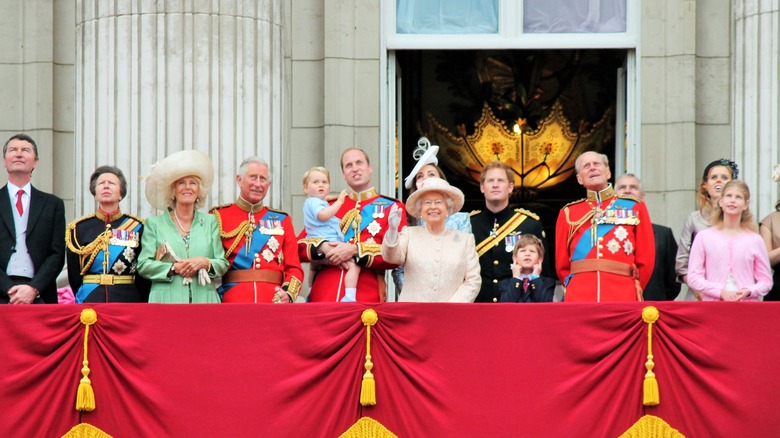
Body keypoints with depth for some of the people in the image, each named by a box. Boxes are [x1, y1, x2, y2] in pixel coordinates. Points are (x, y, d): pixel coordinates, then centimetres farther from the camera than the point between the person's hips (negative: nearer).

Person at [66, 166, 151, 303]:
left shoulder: (137, 227, 6)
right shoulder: (79, 228, 8)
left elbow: (144, 278, 7)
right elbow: (74, 276, 10)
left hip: (127, 301, 0)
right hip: (89, 301, 0)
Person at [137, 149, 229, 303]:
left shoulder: (210, 222, 17)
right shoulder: (154, 223, 12)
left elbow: (223, 264, 13)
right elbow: (143, 265, 4)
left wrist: (205, 263, -8)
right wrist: (174, 268, -9)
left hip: (204, 300, 1)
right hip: (166, 300, -1)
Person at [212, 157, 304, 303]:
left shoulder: (282, 220, 14)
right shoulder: (218, 217, 6)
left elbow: (294, 267, 9)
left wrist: (288, 294, -10)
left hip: (274, 300, 2)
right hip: (233, 302, -2)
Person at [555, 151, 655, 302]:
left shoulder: (634, 207, 12)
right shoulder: (568, 213, 13)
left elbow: (646, 258, 10)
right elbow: (562, 262, 15)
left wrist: (633, 289, 11)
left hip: (623, 300, 0)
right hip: (579, 300, 1)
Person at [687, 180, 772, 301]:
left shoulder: (755, 240, 7)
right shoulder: (704, 237, 6)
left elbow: (766, 281, 9)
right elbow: (693, 277, 2)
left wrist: (748, 291, -10)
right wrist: (721, 292, -10)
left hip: (747, 304, 1)